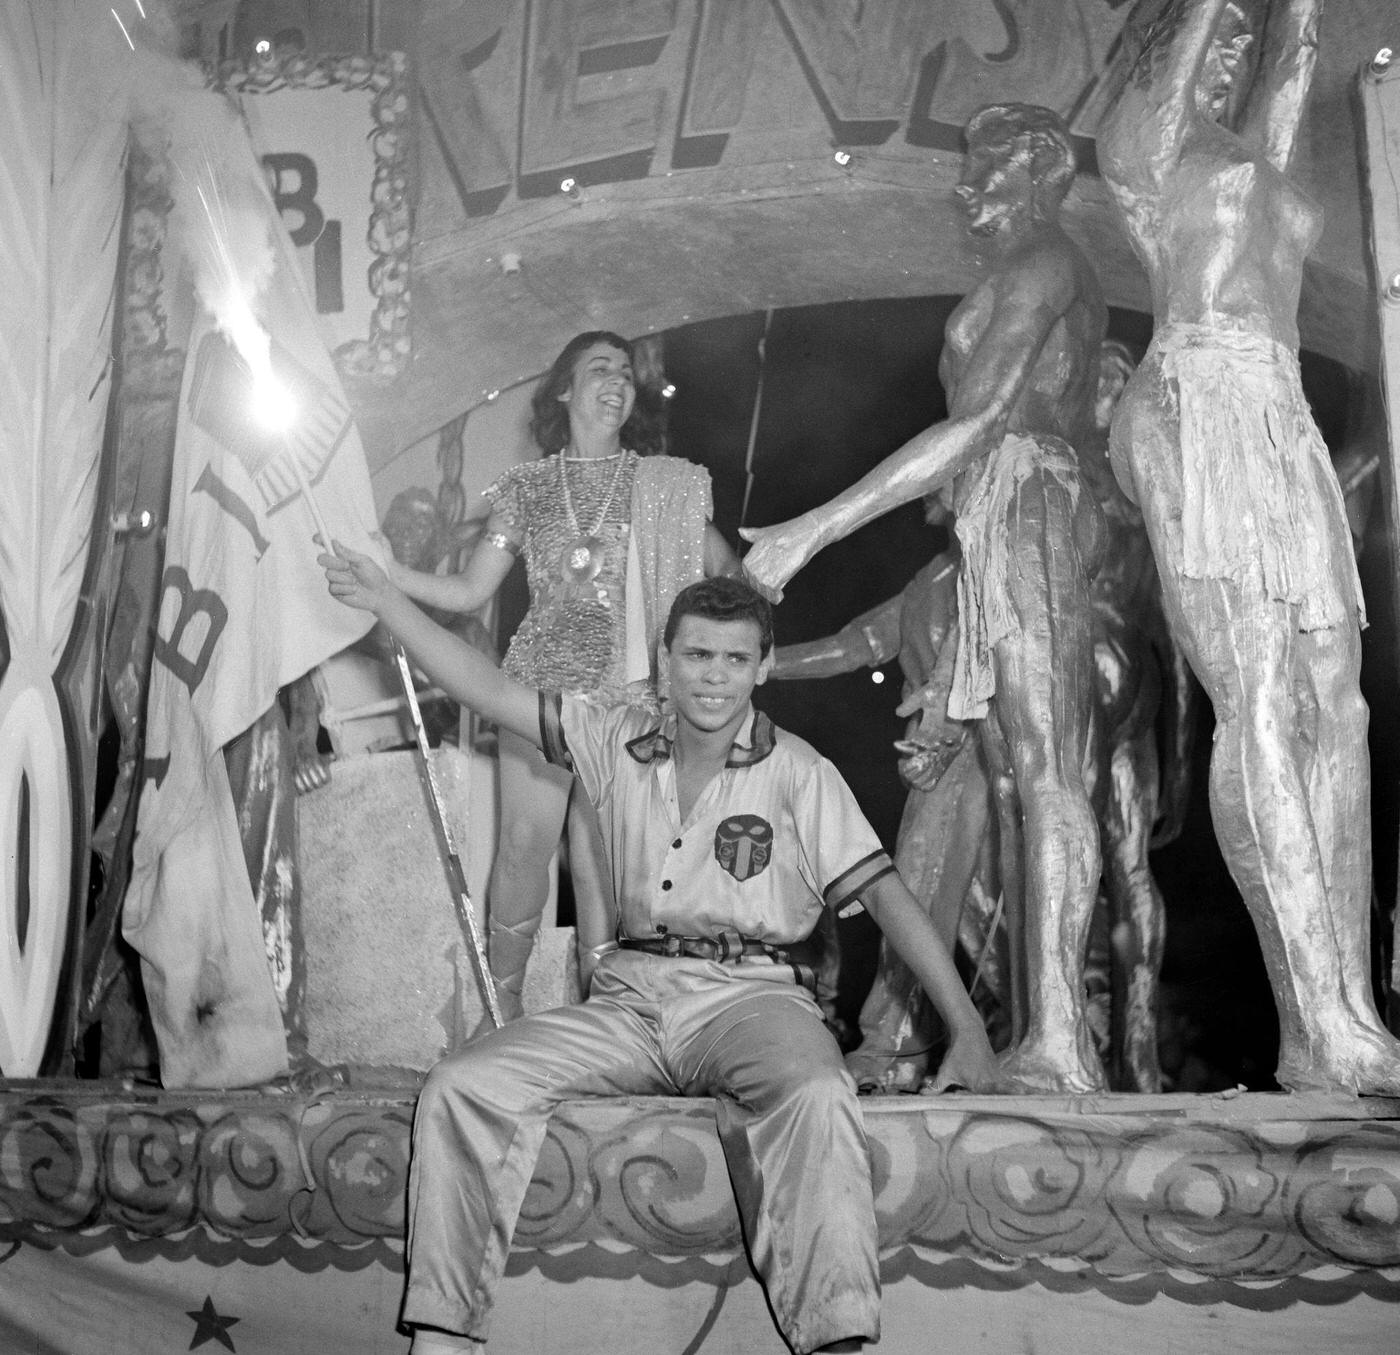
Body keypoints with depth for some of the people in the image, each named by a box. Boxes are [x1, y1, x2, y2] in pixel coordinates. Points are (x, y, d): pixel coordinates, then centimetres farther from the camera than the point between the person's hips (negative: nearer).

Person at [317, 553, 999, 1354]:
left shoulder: (798, 773, 3)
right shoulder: (619, 743, 12)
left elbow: (886, 894, -1)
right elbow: (486, 689, 12)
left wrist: (968, 1030, -7)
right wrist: (386, 600, 8)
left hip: (750, 993, -3)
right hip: (630, 997, 3)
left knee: (815, 1097, -37)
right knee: (462, 1087, -16)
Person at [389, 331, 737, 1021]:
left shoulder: (665, 484, 10)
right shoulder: (527, 486, 10)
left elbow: (729, 575, 11)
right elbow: (468, 591, 9)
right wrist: (378, 569, -2)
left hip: (629, 692, 0)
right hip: (541, 679, 0)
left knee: (599, 858, -2)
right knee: (525, 840, -4)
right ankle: (504, 1003, 11)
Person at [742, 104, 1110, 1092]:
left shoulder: (1042, 263, -2)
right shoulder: (1062, 276, 28)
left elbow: (976, 421, -15)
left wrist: (813, 529, -19)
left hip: (1022, 504, -10)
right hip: (1005, 522, 10)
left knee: (1043, 772, -18)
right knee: (1016, 778, 3)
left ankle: (1060, 1041, -23)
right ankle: (1033, 1032, 1)